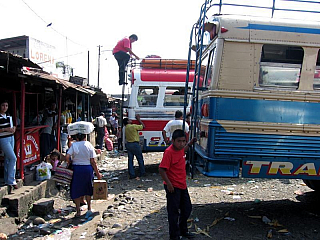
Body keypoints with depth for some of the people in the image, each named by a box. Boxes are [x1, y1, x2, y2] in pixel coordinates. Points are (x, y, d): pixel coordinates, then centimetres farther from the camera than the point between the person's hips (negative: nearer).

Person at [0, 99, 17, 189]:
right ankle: (11, 180, -5)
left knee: (8, 159, 11)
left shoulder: (9, 116, 12)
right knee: (13, 158, -13)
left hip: (11, 138, 7)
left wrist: (13, 129, 2)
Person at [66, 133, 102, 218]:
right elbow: (93, 162, -4)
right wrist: (97, 173, 3)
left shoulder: (74, 145, -6)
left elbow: (67, 157, -17)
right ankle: (89, 209, 23)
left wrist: (70, 163, 5)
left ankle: (78, 211, 14)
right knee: (87, 189, 19)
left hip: (76, 168, -1)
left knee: (76, 190, 11)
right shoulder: (89, 145, -4)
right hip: (88, 169, 1)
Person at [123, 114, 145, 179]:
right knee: (140, 159, 9)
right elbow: (143, 126, -2)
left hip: (128, 144, 7)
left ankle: (131, 175, 6)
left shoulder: (126, 128, 8)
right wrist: (138, 119, 6)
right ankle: (142, 173, 18)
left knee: (130, 160, 7)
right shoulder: (133, 126, -13)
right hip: (135, 144, -6)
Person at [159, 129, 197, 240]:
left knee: (187, 208, 20)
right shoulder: (169, 152, -22)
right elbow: (162, 169, -24)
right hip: (173, 187, -9)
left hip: (182, 185, 9)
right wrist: (169, 184, -24)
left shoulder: (180, 148, 3)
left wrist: (190, 143, 23)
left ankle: (183, 231, 39)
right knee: (174, 212, 3)